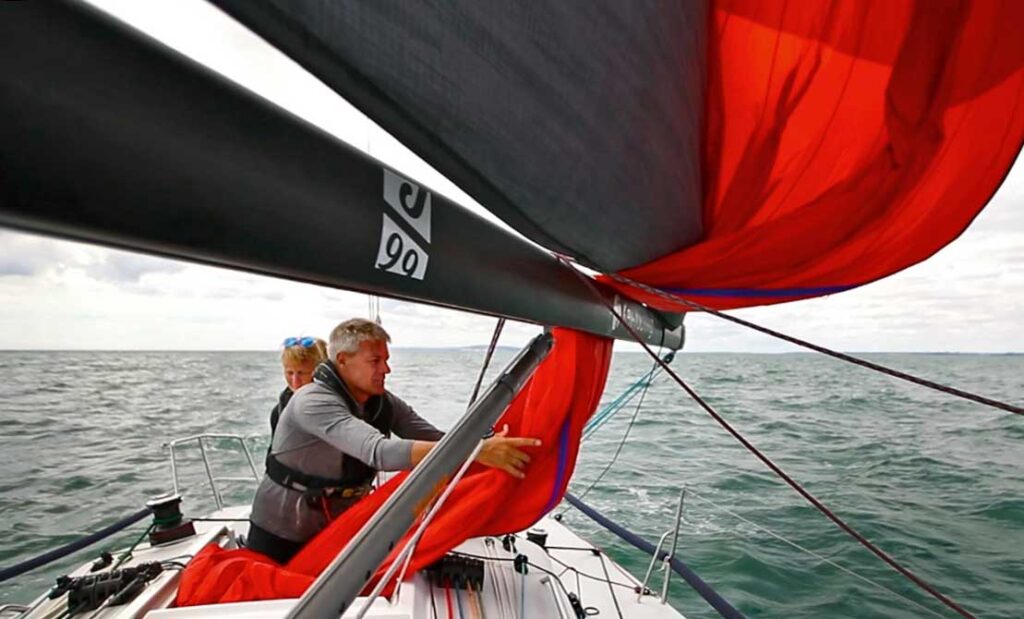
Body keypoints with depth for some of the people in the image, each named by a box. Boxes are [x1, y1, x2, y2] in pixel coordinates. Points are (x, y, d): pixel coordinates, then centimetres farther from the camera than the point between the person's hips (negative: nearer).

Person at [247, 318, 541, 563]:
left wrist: (488, 445, -35)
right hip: (280, 533, -5)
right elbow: (380, 452, -46)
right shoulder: (314, 402, -31)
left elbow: (440, 440, -17)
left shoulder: (384, 404, -10)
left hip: (336, 528, 5)